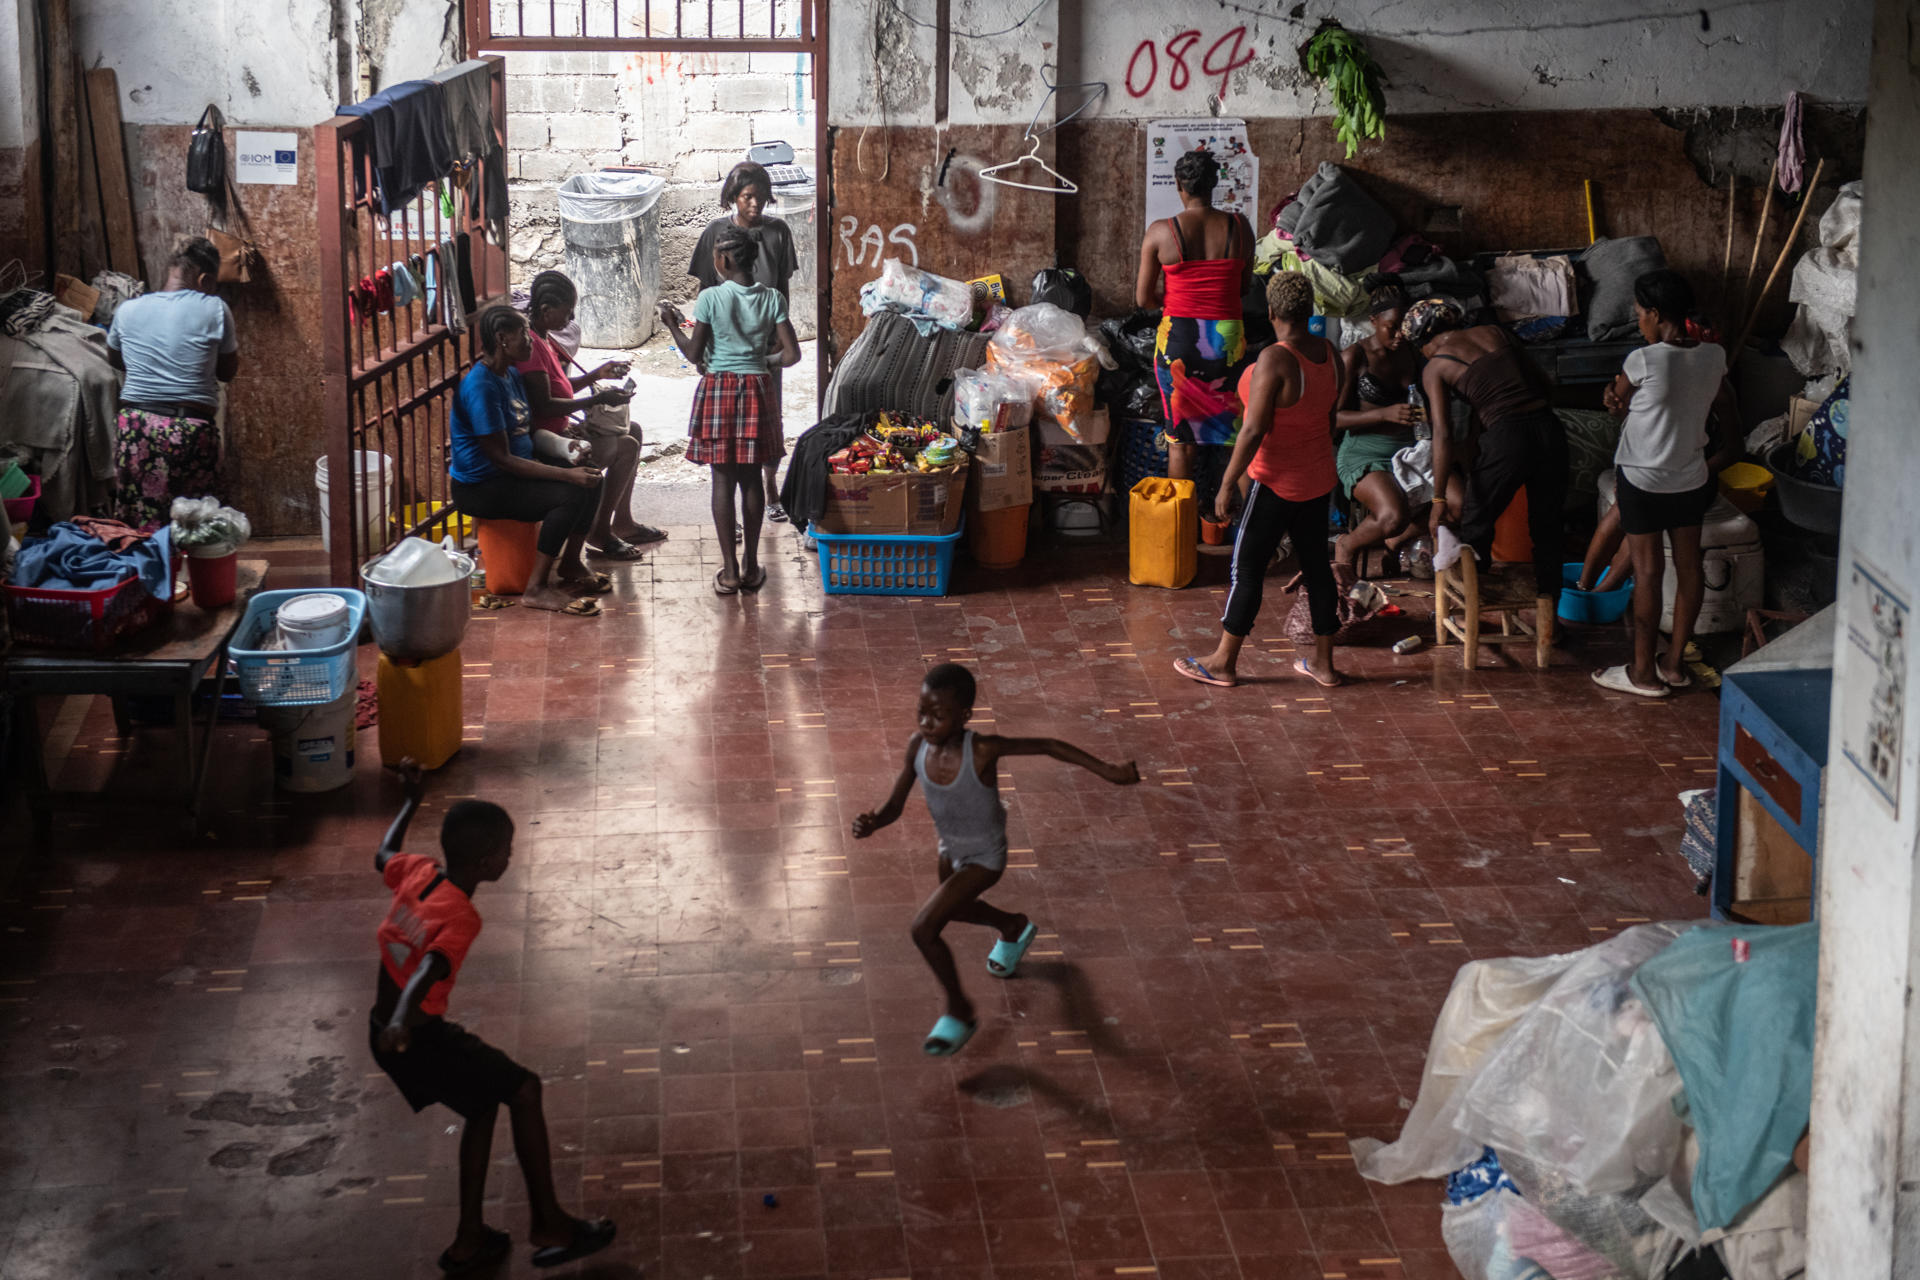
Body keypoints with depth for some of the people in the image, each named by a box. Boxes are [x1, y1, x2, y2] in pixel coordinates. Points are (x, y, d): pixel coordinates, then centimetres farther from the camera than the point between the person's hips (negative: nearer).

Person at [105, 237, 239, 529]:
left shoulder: (127, 310, 4)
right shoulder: (214, 310, -6)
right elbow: (228, 372, 5)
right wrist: (234, 342, 24)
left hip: (135, 430, 3)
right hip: (190, 433, -3)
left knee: (135, 526, 9)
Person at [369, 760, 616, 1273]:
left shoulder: (418, 872, -2)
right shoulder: (460, 918, -24)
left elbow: (383, 856, 22)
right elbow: (427, 971, -42)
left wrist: (412, 800, 34)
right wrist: (401, 1021, -59)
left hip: (388, 1033, 9)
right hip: (418, 1039, -9)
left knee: (483, 1104, 20)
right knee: (524, 1091, 2)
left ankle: (469, 1241, 24)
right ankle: (548, 1225, 9)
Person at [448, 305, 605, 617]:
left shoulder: (511, 375, 8)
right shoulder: (480, 386, -23)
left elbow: (529, 430, 19)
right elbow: (502, 459, -24)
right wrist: (566, 474, -25)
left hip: (511, 475, 10)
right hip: (480, 489, -10)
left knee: (591, 482, 2)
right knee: (570, 495, -26)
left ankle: (570, 564, 17)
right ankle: (537, 588, -21)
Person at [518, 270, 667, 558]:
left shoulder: (543, 339, 10)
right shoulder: (530, 345, -23)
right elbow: (544, 406, -27)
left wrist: (597, 374, 11)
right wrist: (598, 399, -22)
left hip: (559, 430, 11)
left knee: (631, 431, 18)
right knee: (626, 448, -15)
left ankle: (623, 522, 23)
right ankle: (599, 534, -7)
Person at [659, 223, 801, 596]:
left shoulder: (711, 298, -10)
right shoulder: (772, 299, -2)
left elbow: (693, 354, -5)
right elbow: (791, 354, -4)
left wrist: (673, 324, 10)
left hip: (718, 390, -2)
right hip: (757, 391, 2)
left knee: (723, 480, 2)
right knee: (752, 478, 11)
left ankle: (729, 570, 3)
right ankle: (751, 566, 16)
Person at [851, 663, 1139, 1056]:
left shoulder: (982, 750, -35)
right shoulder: (918, 746, -21)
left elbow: (1047, 746, -25)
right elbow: (894, 807, -15)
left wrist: (1108, 771, -28)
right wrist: (872, 823, -38)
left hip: (984, 858, -6)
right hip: (951, 849, 7)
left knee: (924, 929, -15)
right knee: (951, 908, 33)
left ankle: (959, 1012, 8)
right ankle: (1013, 928, 64)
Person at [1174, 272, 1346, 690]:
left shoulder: (1274, 360, -22)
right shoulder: (1329, 353, 1)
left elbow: (1254, 430, -23)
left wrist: (1227, 484, -16)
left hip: (1277, 483, -7)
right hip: (1319, 480, 7)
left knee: (1247, 567, 3)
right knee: (1316, 565, 14)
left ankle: (1223, 662, 11)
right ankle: (1323, 663, 20)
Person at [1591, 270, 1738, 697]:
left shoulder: (1644, 361, -21)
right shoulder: (1714, 357, -3)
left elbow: (1615, 404, -4)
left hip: (1643, 481, -6)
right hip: (1693, 480, 6)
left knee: (1647, 570, 2)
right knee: (1689, 565, 13)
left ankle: (1644, 672, 11)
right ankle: (1675, 662, 24)